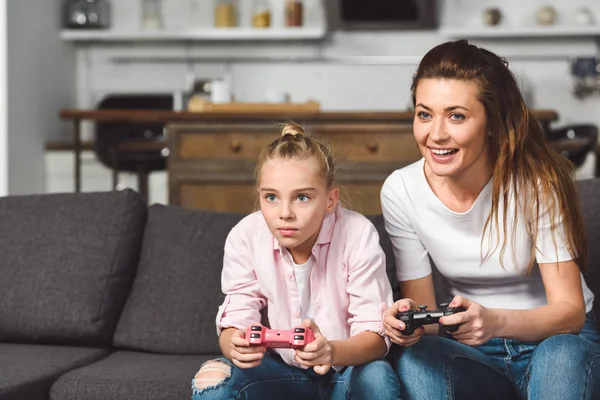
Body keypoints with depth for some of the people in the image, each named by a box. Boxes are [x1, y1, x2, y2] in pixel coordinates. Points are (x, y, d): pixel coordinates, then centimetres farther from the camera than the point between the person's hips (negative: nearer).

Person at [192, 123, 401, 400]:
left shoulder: (358, 235, -21)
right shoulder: (244, 238, -14)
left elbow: (375, 335, -21)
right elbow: (235, 322, -11)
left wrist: (332, 353, -45)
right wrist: (237, 345, -38)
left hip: (347, 365, -1)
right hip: (285, 371, 2)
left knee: (377, 376, -35)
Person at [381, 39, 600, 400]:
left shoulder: (537, 182, -19)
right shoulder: (401, 191, -11)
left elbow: (570, 312, -19)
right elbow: (422, 308, -4)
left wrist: (495, 321, -40)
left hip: (556, 339, -1)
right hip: (472, 348, 2)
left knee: (561, 356, -35)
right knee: (414, 357, -30)